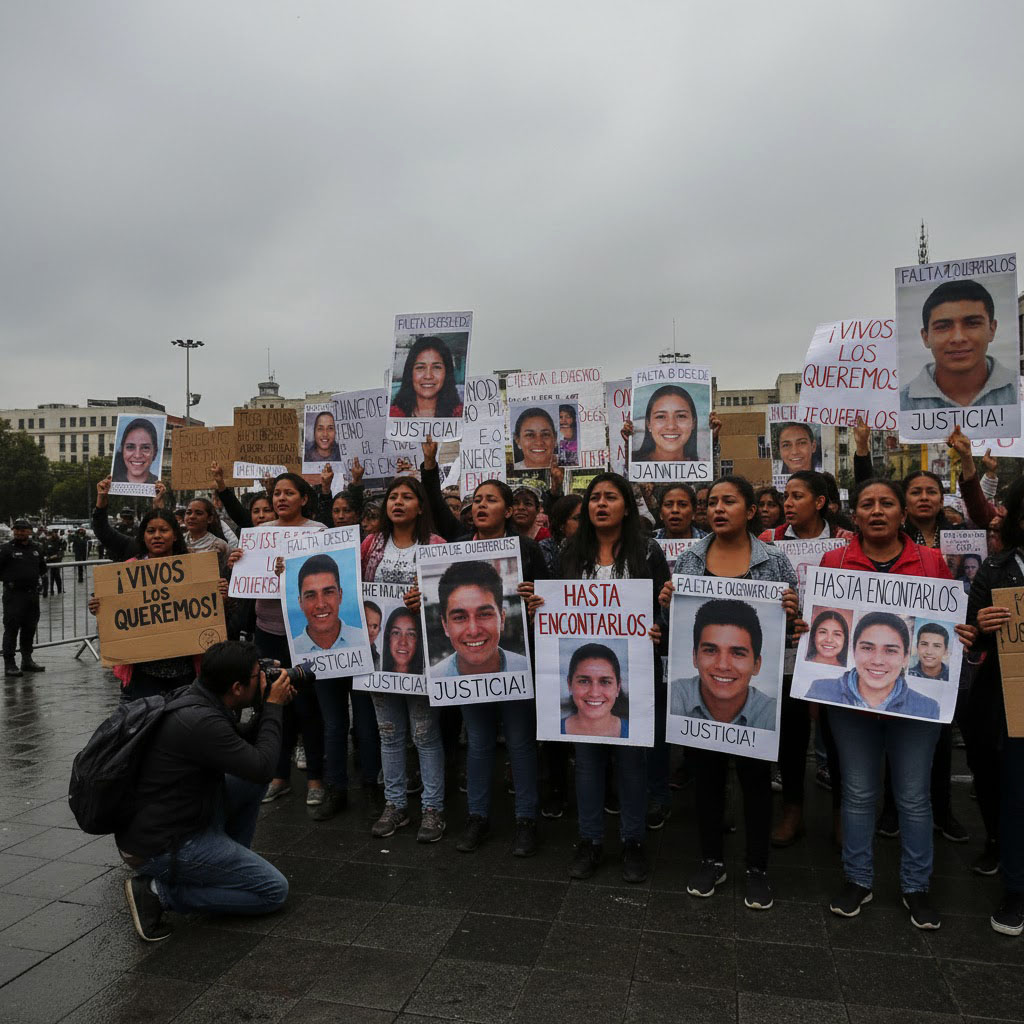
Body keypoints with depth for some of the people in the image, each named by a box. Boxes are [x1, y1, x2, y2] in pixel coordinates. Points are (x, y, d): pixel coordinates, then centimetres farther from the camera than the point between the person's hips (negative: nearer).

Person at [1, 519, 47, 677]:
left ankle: (27, 660, 23)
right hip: (13, 594, -5)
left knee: (30, 628, 12)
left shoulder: (36, 549, 11)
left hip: (33, 594, 6)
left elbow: (43, 567, 26)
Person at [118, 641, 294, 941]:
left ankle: (231, 866, 19)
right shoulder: (200, 721, -29)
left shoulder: (192, 699, 1)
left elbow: (242, 748, 16)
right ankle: (159, 892, -4)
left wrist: (269, 708, 3)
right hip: (160, 848, -9)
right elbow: (263, 767, -20)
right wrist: (273, 706, -11)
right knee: (275, 891, -4)